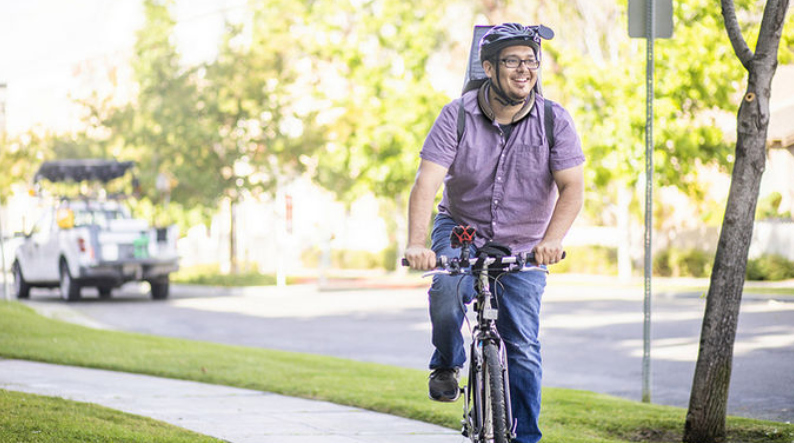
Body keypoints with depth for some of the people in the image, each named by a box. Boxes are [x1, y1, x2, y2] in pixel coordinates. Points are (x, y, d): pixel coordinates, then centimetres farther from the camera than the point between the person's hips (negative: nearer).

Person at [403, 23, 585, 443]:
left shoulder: (554, 120, -13)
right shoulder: (458, 116, -16)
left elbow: (572, 187, -19)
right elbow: (427, 182, -24)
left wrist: (551, 240, -37)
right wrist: (416, 243, -39)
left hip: (523, 245, 1)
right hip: (461, 228, -1)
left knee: (523, 348, -5)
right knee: (447, 290, -30)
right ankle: (446, 364, -1)